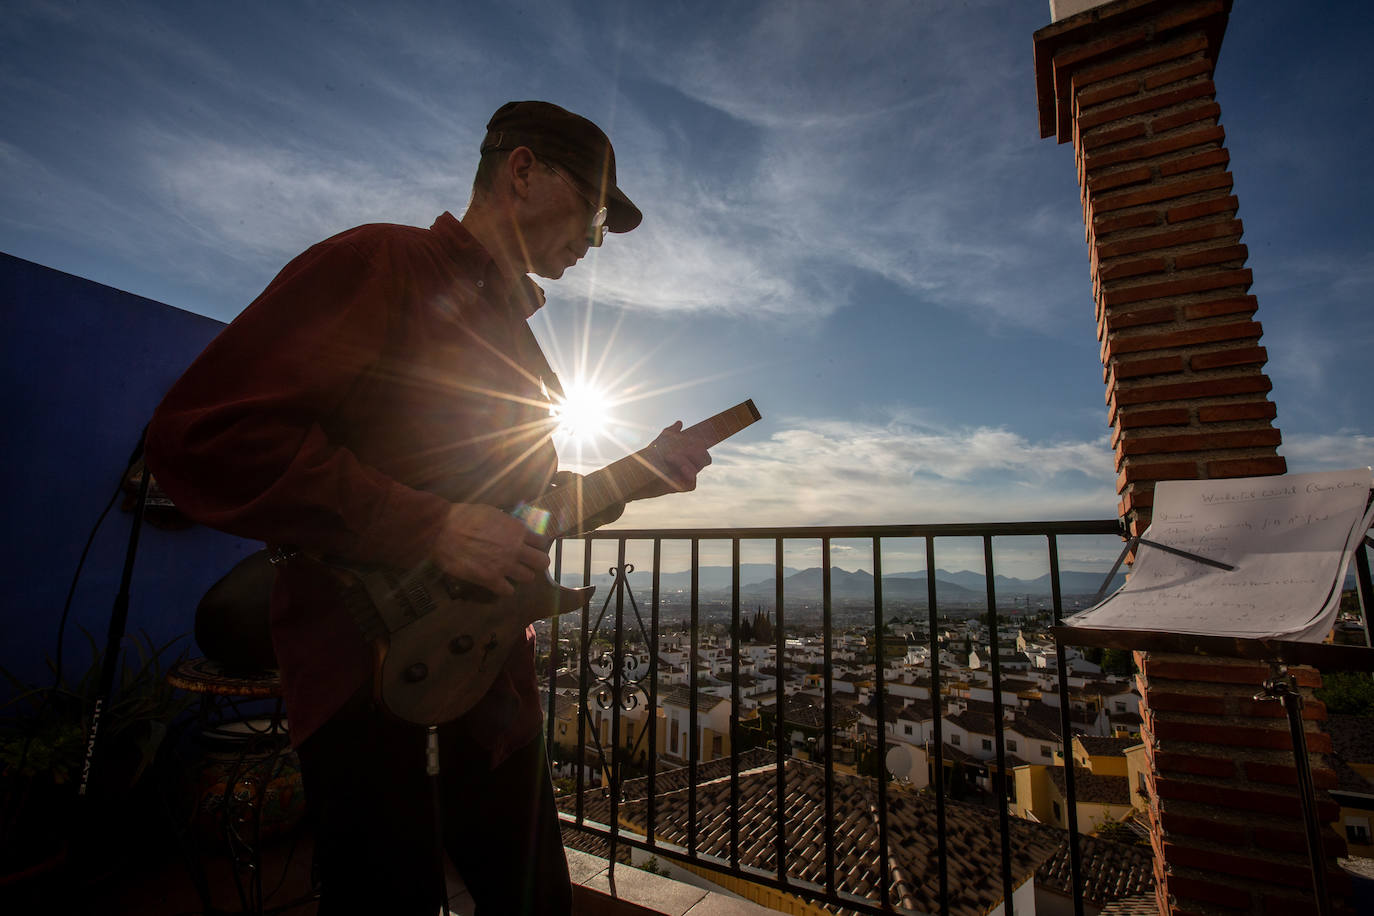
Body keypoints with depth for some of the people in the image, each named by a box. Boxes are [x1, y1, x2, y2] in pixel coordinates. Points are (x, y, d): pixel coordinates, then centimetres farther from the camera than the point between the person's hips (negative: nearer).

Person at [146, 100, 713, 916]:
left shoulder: (513, 329, 15)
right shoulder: (380, 264, -10)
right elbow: (201, 436, -19)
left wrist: (635, 480, 5)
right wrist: (429, 528, -24)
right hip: (366, 658, -7)